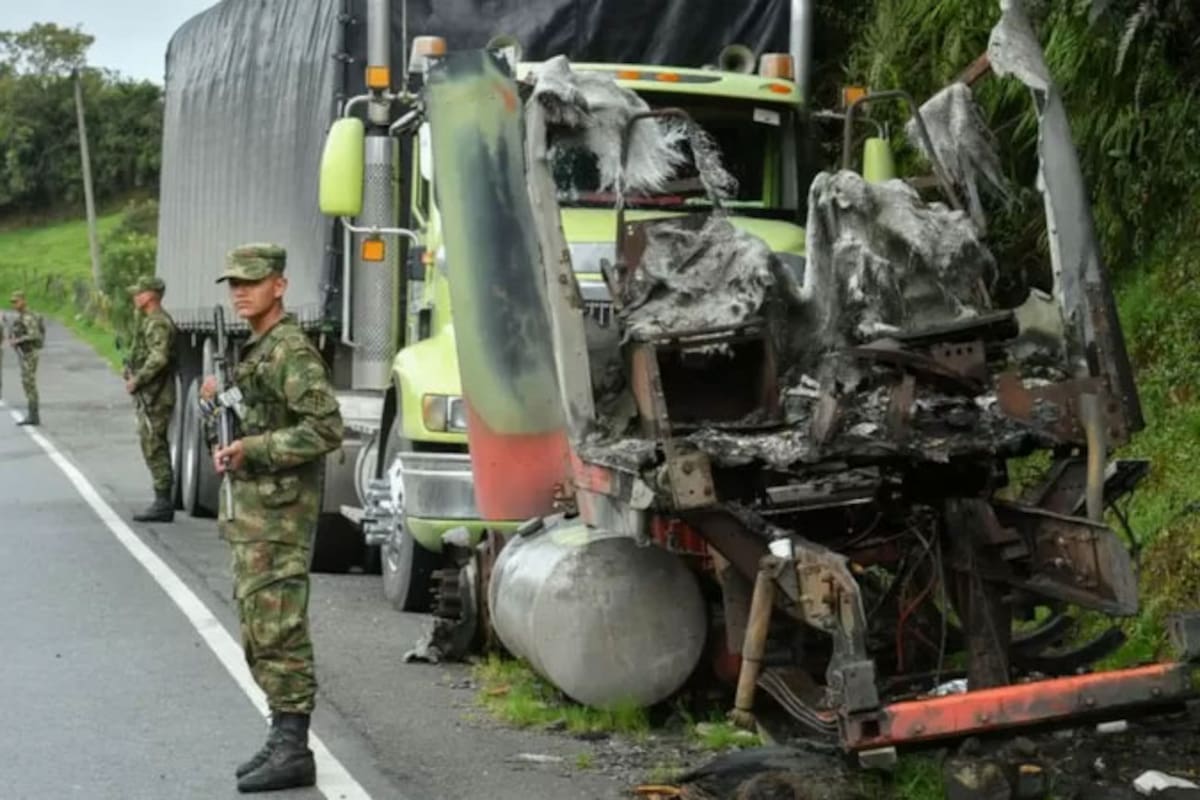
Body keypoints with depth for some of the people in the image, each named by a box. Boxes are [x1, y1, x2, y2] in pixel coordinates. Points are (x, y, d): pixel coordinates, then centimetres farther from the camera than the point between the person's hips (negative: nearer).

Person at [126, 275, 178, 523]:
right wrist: (135, 377, 10)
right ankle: (163, 502, 17)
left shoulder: (157, 323, -15)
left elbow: (159, 358, -27)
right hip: (151, 397, 11)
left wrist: (136, 381, -18)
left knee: (154, 448, -8)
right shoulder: (153, 321, 18)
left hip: (154, 397, -11)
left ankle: (163, 504, -7)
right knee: (157, 449, 13)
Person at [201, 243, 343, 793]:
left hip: (279, 512, -10)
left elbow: (325, 429, -23)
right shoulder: (251, 351, 18)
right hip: (249, 509, 10)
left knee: (277, 631, -10)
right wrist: (217, 404, 12)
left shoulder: (291, 351, -13)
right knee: (257, 631, 13)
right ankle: (284, 738, 20)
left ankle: (293, 752, -8)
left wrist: (251, 450, -22)